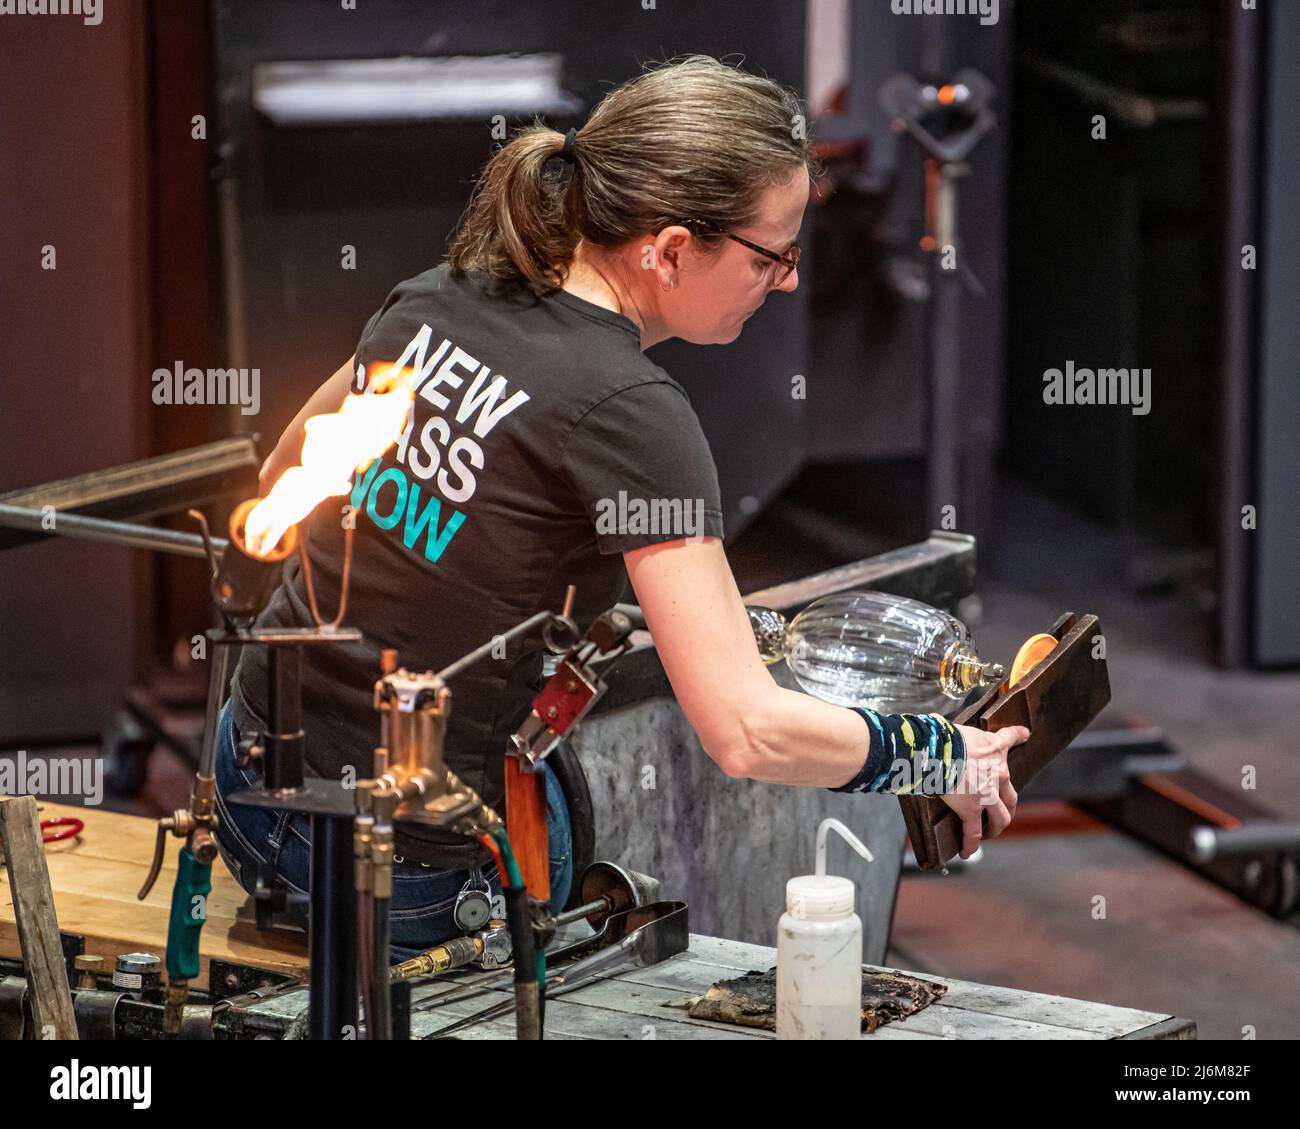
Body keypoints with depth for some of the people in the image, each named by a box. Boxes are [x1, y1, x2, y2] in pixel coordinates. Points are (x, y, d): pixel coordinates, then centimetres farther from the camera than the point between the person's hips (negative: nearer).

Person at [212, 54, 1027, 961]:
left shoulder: (438, 299, 0)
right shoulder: (630, 415, -22)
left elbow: (284, 483, 18)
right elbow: (746, 732, -25)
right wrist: (939, 759, -9)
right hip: (404, 877, -7)